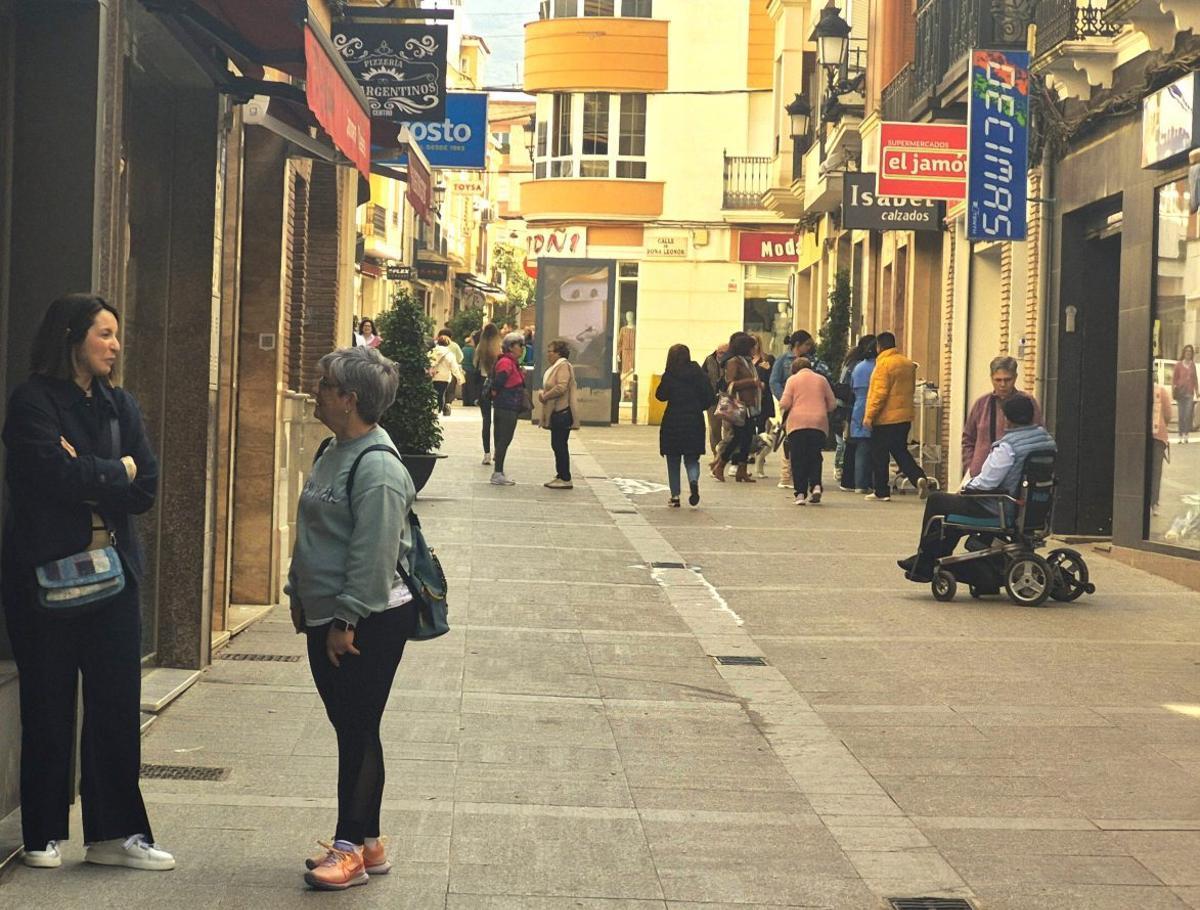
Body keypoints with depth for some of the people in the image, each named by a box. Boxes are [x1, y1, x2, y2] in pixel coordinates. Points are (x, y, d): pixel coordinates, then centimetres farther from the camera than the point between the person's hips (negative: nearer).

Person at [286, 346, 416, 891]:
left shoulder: (377, 467, -19)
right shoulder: (333, 452, 12)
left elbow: (374, 556, -22)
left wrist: (347, 620, -20)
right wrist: (299, 594, 20)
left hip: (368, 624, -10)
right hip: (328, 619, 10)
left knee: (358, 732, -2)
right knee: (349, 730, 14)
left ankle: (352, 847, 5)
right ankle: (365, 844, 23)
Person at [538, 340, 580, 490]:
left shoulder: (564, 366, -14)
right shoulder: (556, 366, 18)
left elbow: (561, 387, -26)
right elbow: (550, 387, 25)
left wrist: (545, 396, -15)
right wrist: (542, 392, 5)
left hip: (563, 412, -10)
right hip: (556, 412, 10)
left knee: (560, 445, -6)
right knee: (557, 445, 13)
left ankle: (566, 479, -3)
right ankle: (560, 476, 20)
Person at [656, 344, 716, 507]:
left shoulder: (669, 376, -10)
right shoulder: (699, 374, -3)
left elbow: (661, 395, -1)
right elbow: (710, 398, -3)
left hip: (672, 422, -2)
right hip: (695, 422, 2)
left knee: (673, 461, 10)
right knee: (692, 459, 11)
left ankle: (675, 496, 8)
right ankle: (694, 481, -19)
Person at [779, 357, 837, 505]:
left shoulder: (792, 380, 5)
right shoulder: (821, 379, 12)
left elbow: (785, 404, -3)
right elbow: (832, 404, 12)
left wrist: (781, 405, 19)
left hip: (798, 424, -2)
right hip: (819, 424, 2)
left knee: (798, 459, 2)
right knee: (815, 457, 11)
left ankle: (800, 493, -3)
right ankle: (815, 485, -9)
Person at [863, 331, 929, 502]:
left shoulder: (884, 363, -14)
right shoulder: (908, 363, 10)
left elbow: (880, 392, -19)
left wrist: (869, 415, -16)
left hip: (885, 419, -7)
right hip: (905, 417, 7)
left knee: (879, 456, 3)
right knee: (901, 451, 15)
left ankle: (881, 491, 6)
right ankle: (919, 477, -5)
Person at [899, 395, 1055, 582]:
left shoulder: (1008, 446, -24)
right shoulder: (1048, 440, 1)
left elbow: (985, 483, -23)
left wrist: (966, 487, -1)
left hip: (999, 511, -9)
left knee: (935, 500, 10)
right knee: (957, 503, 30)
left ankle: (923, 565, 21)